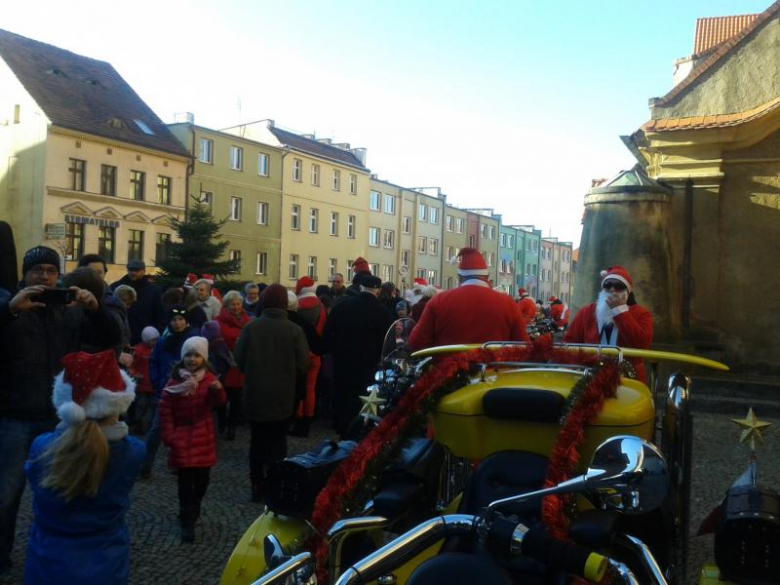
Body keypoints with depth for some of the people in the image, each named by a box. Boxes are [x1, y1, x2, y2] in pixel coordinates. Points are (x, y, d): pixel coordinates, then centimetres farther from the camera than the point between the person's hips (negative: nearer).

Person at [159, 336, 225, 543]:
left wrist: (218, 390, -38)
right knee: (185, 481, -3)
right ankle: (187, 522, 4)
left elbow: (219, 402, -15)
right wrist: (169, 436, -7)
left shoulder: (209, 378, 0)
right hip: (181, 438, -2)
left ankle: (191, 512, 33)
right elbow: (165, 410, 0)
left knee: (202, 479, 10)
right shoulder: (174, 382, -2)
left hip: (203, 438, 2)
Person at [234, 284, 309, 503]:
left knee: (257, 441, 14)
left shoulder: (251, 327, -8)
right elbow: (303, 365, -9)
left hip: (255, 394, 1)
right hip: (283, 397, -1)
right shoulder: (294, 330, -11)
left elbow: (239, 359, -4)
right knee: (277, 442, 12)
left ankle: (257, 486, 17)